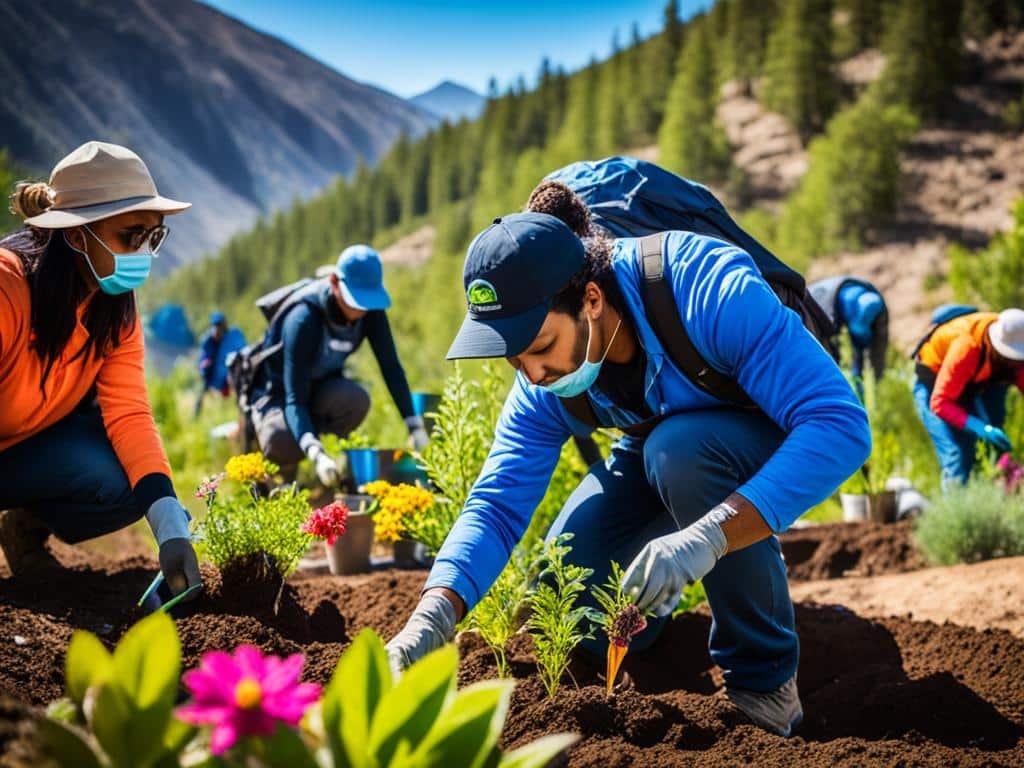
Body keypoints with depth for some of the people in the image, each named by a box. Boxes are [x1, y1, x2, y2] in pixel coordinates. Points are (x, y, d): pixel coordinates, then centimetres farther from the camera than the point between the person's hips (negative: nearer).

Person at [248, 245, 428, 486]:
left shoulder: (371, 311, -16)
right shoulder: (303, 318, -33)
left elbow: (391, 367, -10)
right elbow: (294, 399, -37)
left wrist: (416, 427, -19)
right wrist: (316, 453, -52)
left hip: (321, 388, 5)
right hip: (278, 394, -5)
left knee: (355, 399, -32)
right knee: (284, 443, -38)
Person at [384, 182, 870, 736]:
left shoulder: (711, 290, -38)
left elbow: (842, 426, -43)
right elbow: (498, 504, -18)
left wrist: (708, 536, -54)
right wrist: (430, 617, -36)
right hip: (661, 456, 5)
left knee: (678, 448, -36)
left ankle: (765, 674, -19)